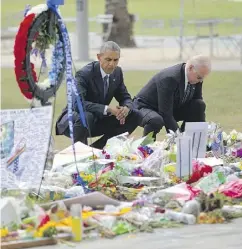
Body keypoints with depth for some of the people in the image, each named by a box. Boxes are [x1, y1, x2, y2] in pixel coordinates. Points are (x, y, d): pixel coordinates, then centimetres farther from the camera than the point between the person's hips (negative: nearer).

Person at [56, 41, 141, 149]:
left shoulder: (117, 72, 0)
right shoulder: (84, 74, -22)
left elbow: (125, 98, 7)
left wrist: (126, 108, -20)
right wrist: (107, 109, -40)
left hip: (98, 120, 7)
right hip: (73, 120, -7)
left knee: (134, 116, -6)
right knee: (85, 116, -41)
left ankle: (97, 147, -4)